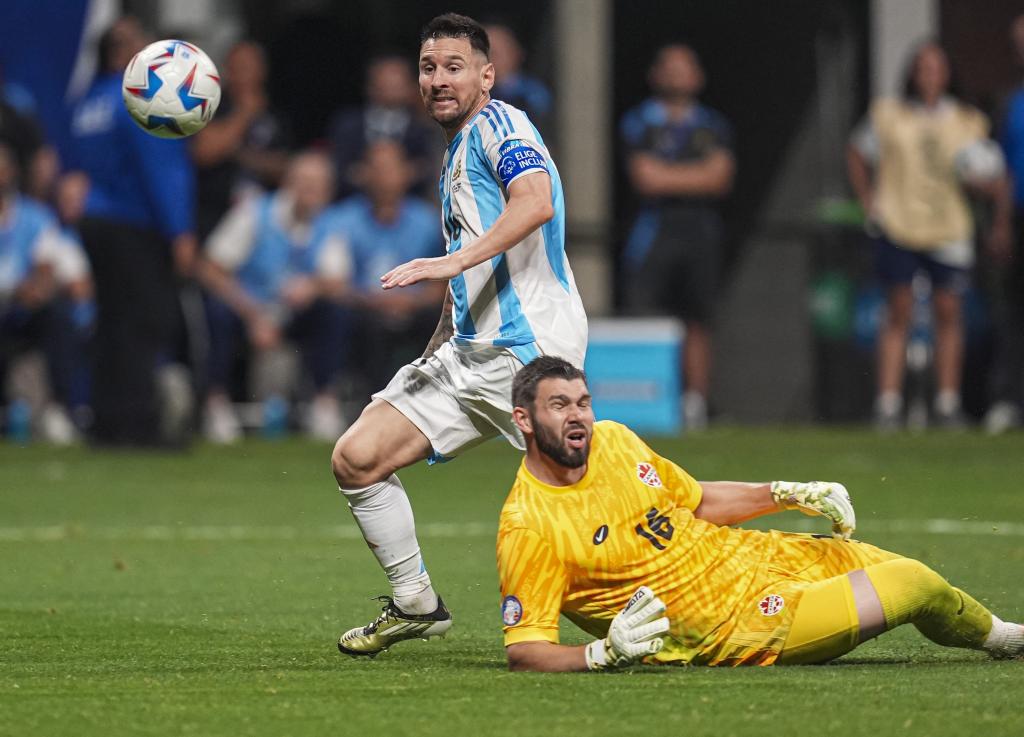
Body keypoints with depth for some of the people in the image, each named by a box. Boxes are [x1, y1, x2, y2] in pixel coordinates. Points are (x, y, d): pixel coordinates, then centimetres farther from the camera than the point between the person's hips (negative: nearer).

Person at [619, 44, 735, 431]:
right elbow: (645, 178, -6)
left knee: (697, 324, 3)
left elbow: (720, 177, -1)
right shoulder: (639, 122, 6)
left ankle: (695, 404, 7)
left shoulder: (713, 125, 14)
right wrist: (696, 173, -2)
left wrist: (668, 175, -5)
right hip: (654, 229, -2)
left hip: (701, 230, 2)